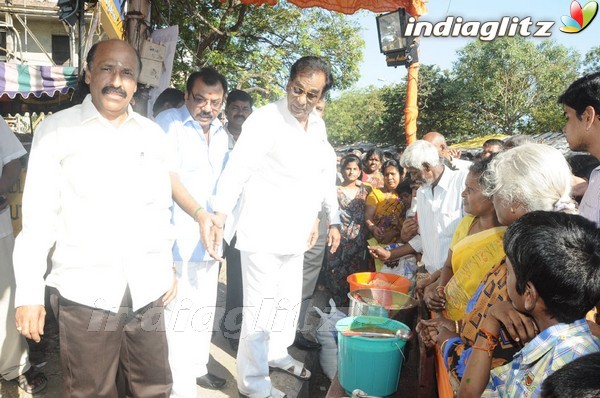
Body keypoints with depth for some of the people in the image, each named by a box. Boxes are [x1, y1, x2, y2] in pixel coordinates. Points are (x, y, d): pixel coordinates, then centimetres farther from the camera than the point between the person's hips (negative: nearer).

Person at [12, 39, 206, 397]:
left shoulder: (153, 134, 7)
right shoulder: (56, 130, -3)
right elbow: (38, 218, -4)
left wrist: (168, 266, 14)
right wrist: (29, 293, -6)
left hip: (147, 290, 3)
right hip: (84, 292, -3)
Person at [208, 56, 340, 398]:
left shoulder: (318, 126, 7)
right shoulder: (266, 119, -14)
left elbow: (326, 173, 15)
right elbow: (237, 169, -22)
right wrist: (219, 216, -33)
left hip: (295, 234, 7)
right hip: (263, 233, -7)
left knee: (290, 300, 21)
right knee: (261, 308, 0)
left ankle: (278, 352, 43)